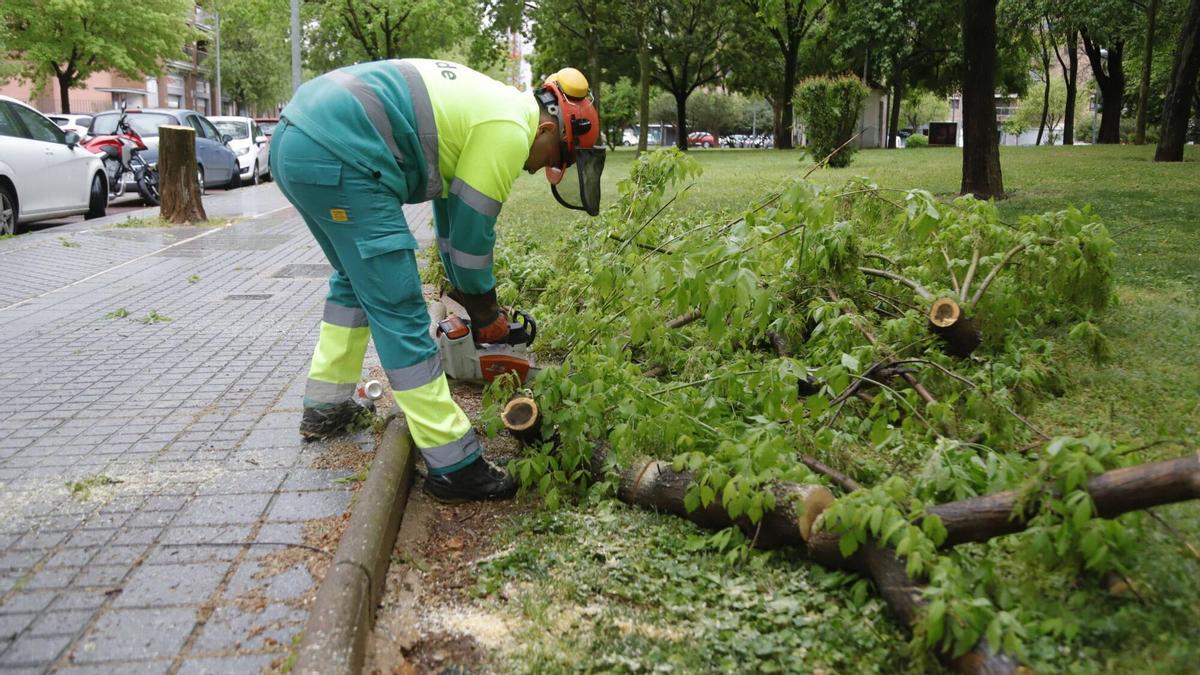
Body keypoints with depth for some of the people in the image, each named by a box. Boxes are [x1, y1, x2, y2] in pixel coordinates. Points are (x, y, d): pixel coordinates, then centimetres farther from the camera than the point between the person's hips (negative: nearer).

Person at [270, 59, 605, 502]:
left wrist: (468, 294, 36)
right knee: (399, 311, -6)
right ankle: (453, 466, 0)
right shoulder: (510, 130, -6)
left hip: (295, 138, 11)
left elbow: (451, 210, 31)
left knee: (357, 278, 27)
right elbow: (472, 229, -1)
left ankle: (325, 408, 37)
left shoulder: (485, 108, 23)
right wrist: (486, 311, 14)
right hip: (338, 156, -11)